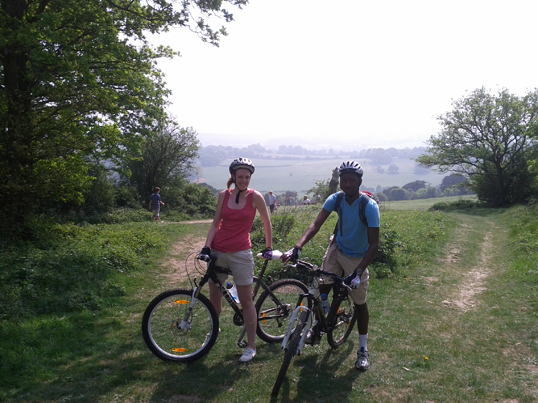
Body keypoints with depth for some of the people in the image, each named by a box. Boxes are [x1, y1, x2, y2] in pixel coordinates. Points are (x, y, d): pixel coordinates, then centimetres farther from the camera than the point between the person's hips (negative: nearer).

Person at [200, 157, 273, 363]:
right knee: (214, 296, 13)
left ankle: (251, 346, 13)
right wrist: (206, 246, -5)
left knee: (246, 300, 2)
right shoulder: (224, 195, 4)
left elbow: (266, 222, 6)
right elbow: (215, 223, 6)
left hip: (240, 253, -3)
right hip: (218, 251, 4)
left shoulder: (255, 197, -5)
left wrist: (268, 246, 10)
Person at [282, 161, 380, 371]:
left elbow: (374, 244, -28)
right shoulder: (335, 199, -15)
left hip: (358, 258, -3)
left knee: (359, 303, 3)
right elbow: (316, 224, -23)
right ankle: (317, 327, 22)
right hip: (337, 249, 4)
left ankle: (363, 350, 19)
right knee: (322, 288, -3)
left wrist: (358, 271, -39)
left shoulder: (369, 206, -27)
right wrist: (297, 247, -39)